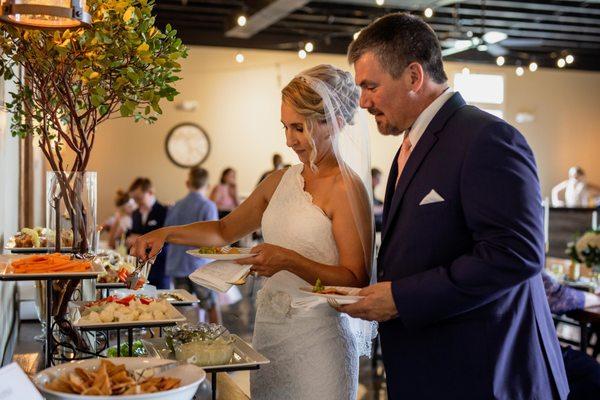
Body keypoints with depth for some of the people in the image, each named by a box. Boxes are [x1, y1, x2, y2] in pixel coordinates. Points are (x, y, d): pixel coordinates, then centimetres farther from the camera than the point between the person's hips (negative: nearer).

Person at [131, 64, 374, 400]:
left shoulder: (347, 188, -13)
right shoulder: (280, 181, 9)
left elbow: (356, 281, -17)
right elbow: (225, 230, 19)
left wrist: (289, 261, -27)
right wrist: (168, 234, 6)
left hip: (317, 334, -6)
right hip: (269, 325, 7)